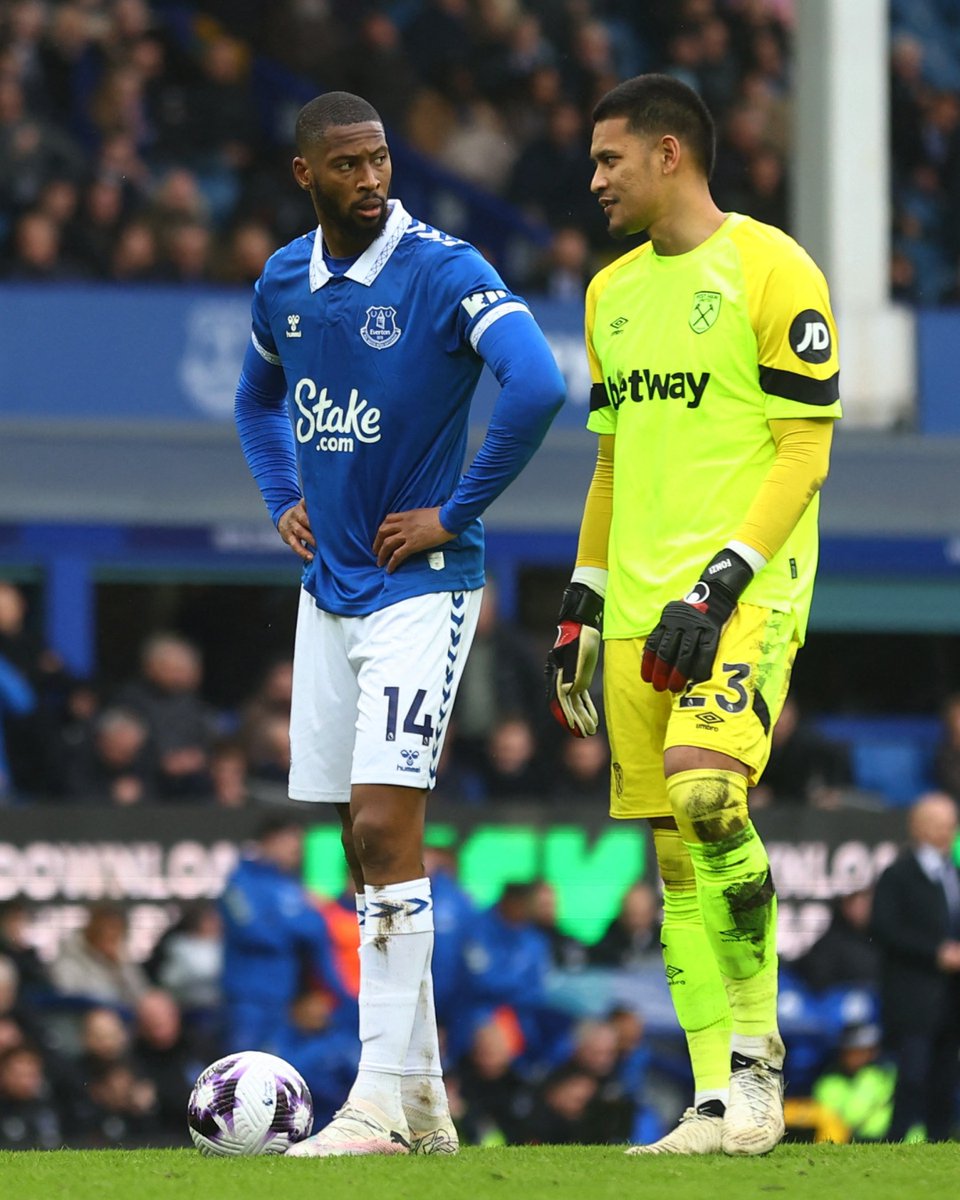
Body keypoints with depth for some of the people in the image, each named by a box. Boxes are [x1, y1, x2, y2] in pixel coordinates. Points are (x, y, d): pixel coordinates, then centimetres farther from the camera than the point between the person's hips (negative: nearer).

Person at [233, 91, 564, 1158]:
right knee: (365, 847, 8)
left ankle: (382, 1098, -14)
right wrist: (282, 502, 14)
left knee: (386, 830, -14)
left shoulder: (443, 272, -13)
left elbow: (537, 387, -26)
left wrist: (454, 514, -19)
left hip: (417, 585, -7)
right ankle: (421, 1096, 15)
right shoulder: (282, 283, 8)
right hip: (327, 585, 7)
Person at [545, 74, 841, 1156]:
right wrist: (580, 607, 18)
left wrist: (723, 584, -17)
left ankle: (757, 1056, -14)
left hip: (741, 593, -7)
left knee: (704, 788, -27)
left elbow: (804, 453, -9)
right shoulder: (613, 291, 18)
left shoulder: (770, 270, -5)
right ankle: (720, 1104, 4)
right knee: (675, 853, 3)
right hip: (640, 607, 7)